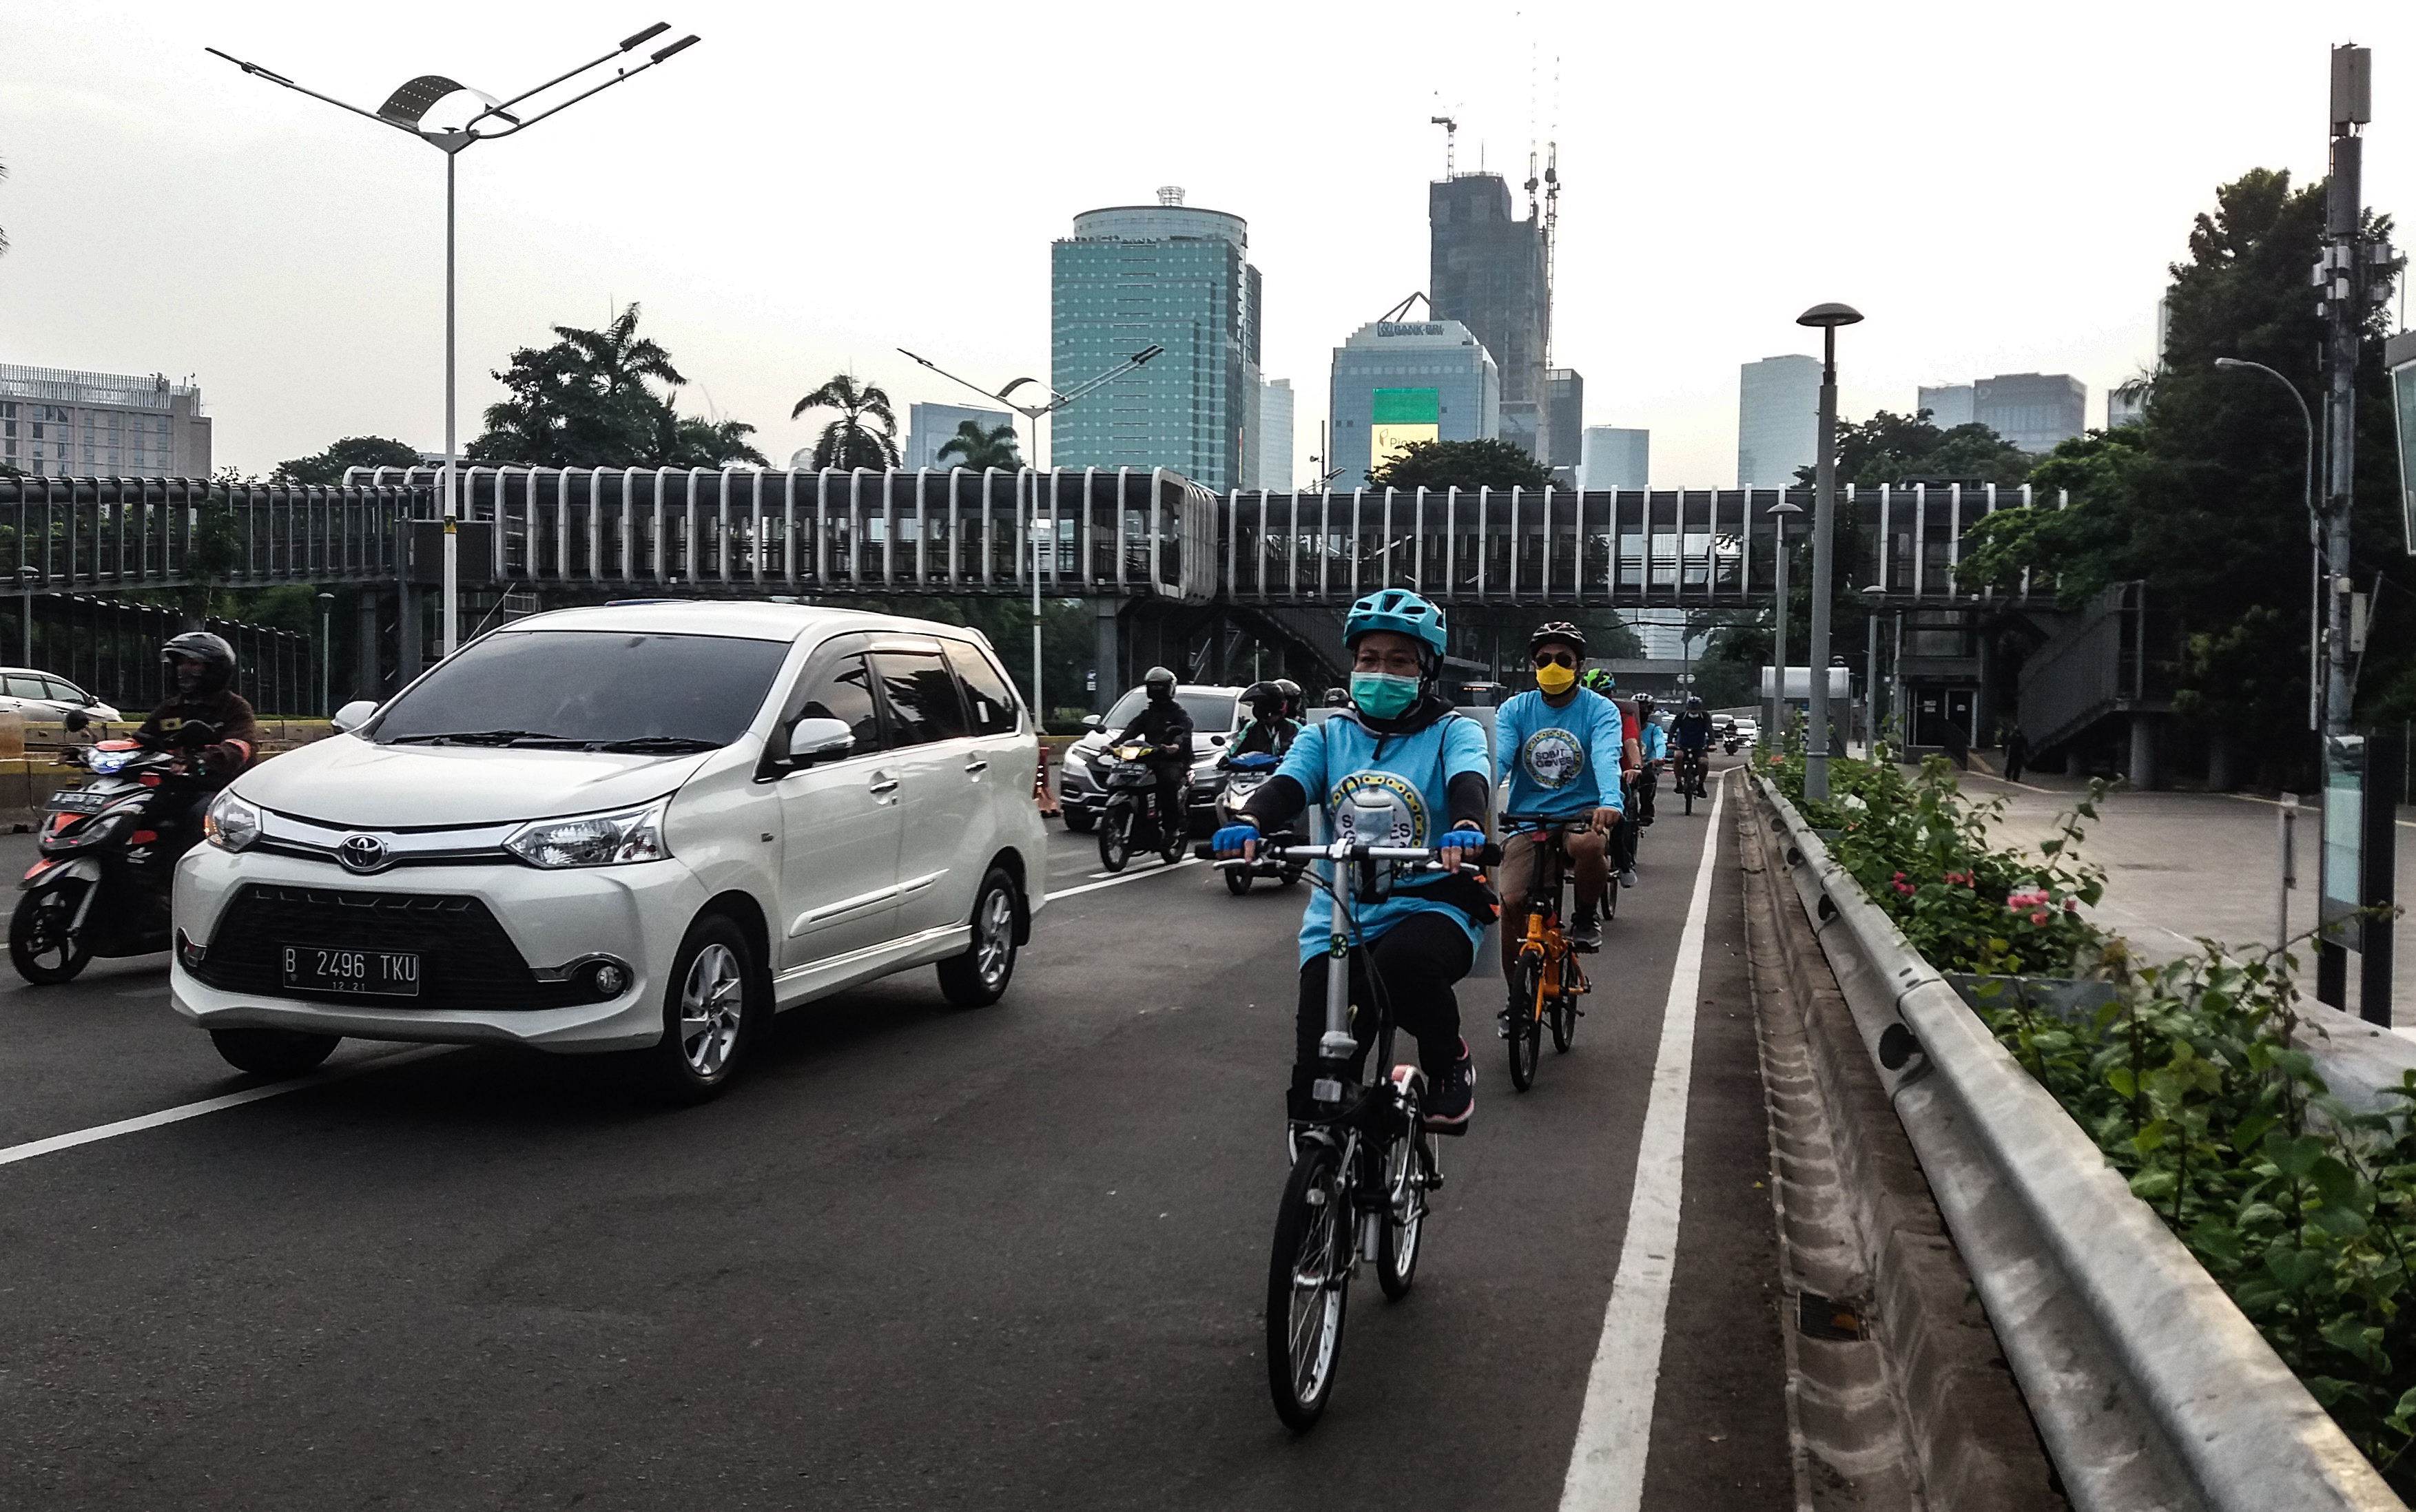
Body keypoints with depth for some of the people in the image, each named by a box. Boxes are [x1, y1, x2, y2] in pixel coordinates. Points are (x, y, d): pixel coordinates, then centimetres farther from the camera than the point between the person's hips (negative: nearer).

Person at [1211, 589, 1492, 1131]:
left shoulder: (1451, 732, 4)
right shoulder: (1328, 735, 11)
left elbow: (1469, 779, -17)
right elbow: (1287, 785, -6)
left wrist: (1465, 826, -42)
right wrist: (1249, 822, -30)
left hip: (1430, 904, -2)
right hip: (1338, 918, 3)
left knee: (1403, 962, -39)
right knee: (1314, 1094, -10)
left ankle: (1450, 1065, -8)